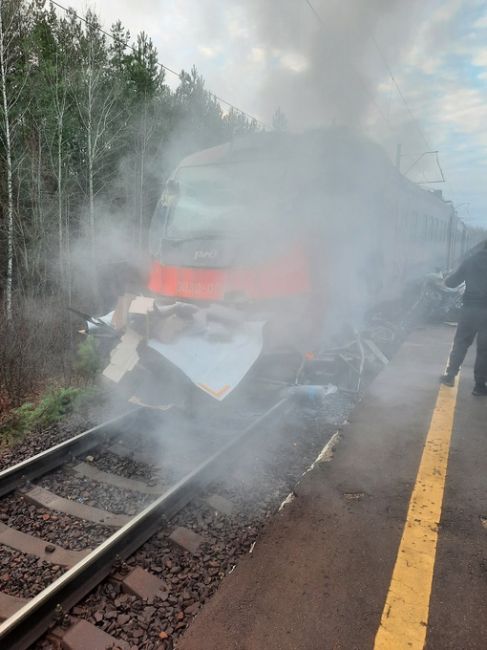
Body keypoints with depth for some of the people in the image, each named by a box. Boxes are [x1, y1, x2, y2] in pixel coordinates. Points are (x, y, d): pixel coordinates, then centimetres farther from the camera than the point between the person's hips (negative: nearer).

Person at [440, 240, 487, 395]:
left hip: (469, 309, 2)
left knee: (460, 343, 15)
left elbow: (451, 283, 7)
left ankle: (450, 375, 18)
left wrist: (447, 279, 26)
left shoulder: (470, 261, 3)